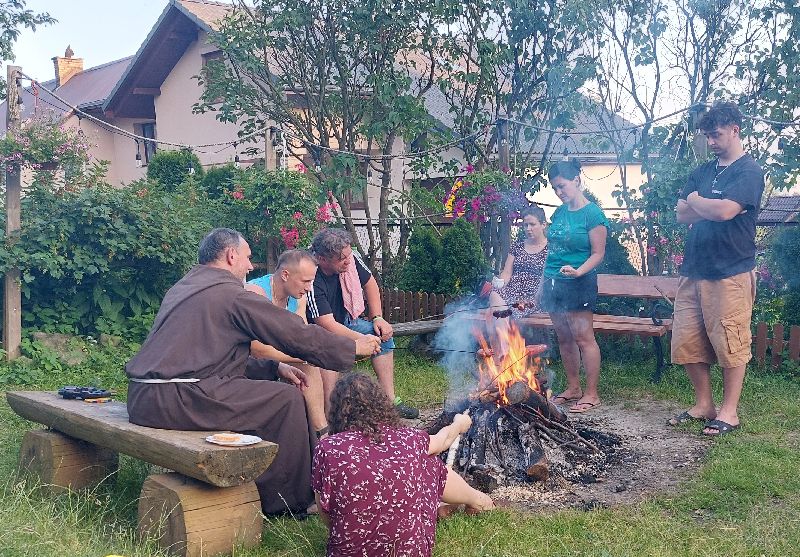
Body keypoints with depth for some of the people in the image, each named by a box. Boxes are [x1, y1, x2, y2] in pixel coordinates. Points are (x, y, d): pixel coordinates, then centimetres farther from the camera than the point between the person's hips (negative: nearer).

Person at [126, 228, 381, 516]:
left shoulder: (182, 288, 21)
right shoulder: (230, 292, -7)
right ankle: (285, 500, 10)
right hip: (176, 400, -10)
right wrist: (354, 347, 11)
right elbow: (299, 335, -3)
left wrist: (274, 368, 20)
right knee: (287, 398, -2)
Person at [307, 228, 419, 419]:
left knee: (383, 334, -4)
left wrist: (377, 318, -3)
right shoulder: (312, 282, -33)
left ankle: (389, 400, -2)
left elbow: (369, 283, 5)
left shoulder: (350, 259, -14)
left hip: (345, 321, 8)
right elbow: (329, 326, -34)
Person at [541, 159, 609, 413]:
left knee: (583, 338, -6)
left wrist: (578, 271, -26)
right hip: (554, 283, 7)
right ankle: (573, 388, 22)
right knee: (564, 339, 11)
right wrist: (545, 280, 19)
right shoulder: (559, 212, 13)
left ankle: (591, 394, 1)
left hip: (578, 284, -7)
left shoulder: (592, 213, -8)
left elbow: (598, 253, -9)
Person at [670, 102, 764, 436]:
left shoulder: (749, 171, -4)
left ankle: (729, 412, 10)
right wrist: (713, 208, -7)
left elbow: (725, 211, -20)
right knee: (687, 343, 7)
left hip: (731, 273, -7)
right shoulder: (702, 172, 18)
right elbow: (681, 215, 9)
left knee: (730, 344, -1)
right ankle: (703, 405, 21)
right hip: (694, 270, 7)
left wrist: (697, 202, -1)